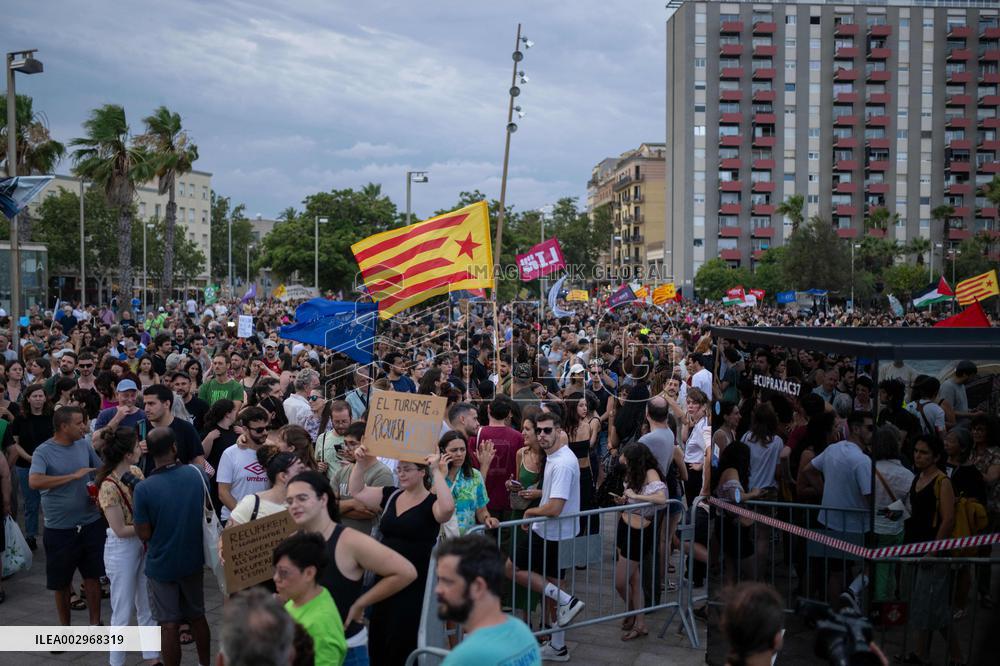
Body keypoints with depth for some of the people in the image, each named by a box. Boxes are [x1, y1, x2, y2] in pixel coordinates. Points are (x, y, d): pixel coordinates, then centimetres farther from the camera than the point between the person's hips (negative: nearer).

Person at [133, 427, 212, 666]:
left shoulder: (144, 489, -22)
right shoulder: (196, 474, -10)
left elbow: (144, 533, -13)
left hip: (161, 563, -4)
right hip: (193, 558, 4)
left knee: (169, 625, 7)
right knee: (198, 616, 21)